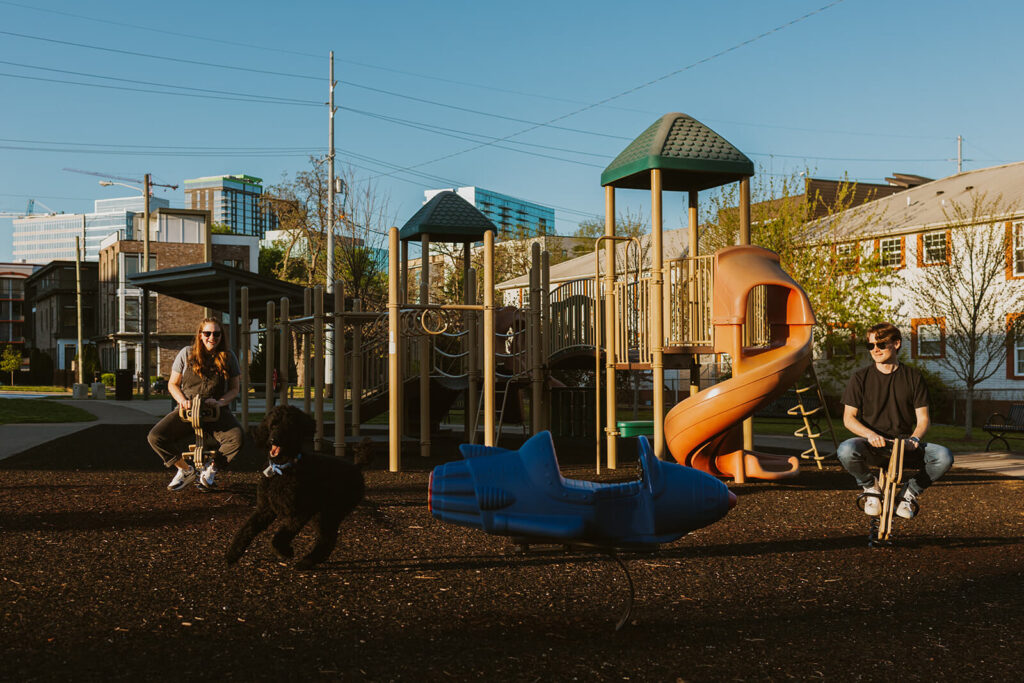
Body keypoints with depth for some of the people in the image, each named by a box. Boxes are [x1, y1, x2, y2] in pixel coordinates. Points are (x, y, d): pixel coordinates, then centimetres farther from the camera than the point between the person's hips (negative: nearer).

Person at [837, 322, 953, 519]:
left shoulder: (913, 377, 5)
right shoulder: (861, 378, 1)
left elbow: (923, 418, 5)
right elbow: (849, 418, -1)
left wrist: (914, 438, -17)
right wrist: (871, 435, -21)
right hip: (872, 443, -1)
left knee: (944, 456, -26)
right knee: (846, 451, -36)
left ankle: (910, 491, 3)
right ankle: (870, 487, -2)